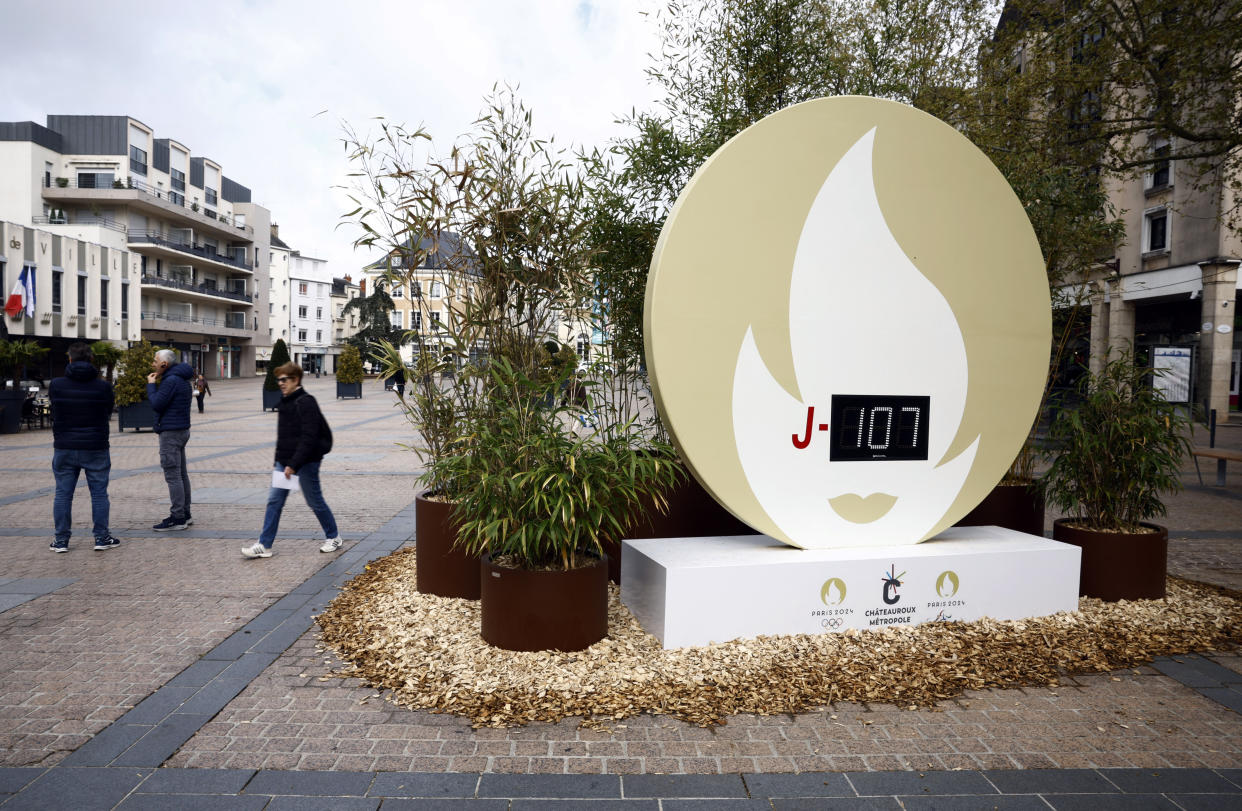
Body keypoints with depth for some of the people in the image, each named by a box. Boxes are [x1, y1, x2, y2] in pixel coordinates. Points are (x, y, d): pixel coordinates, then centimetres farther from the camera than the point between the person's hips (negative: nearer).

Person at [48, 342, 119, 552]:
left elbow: (55, 413, 8)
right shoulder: (103, 386, -8)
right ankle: (101, 538, 9)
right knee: (99, 493, 7)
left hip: (64, 448, 1)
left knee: (63, 493, 10)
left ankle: (61, 540, 14)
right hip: (96, 448, -1)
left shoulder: (56, 385, -4)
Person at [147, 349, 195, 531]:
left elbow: (156, 404, -16)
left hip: (171, 433, -11)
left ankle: (178, 518, -5)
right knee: (181, 474, 13)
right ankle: (185, 514, 19)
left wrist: (151, 385, -7)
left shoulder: (171, 380, -17)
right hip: (181, 430, 11)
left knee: (172, 476, -7)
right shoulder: (181, 378, 15)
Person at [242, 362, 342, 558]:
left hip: (306, 463, -8)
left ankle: (333, 537, 22)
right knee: (274, 501, 5)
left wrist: (293, 464, -23)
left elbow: (309, 438, -22)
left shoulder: (305, 403, -16)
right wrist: (278, 462, 19)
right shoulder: (284, 402, 12)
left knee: (315, 502, 4)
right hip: (285, 462, 8)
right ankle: (264, 545, 9)